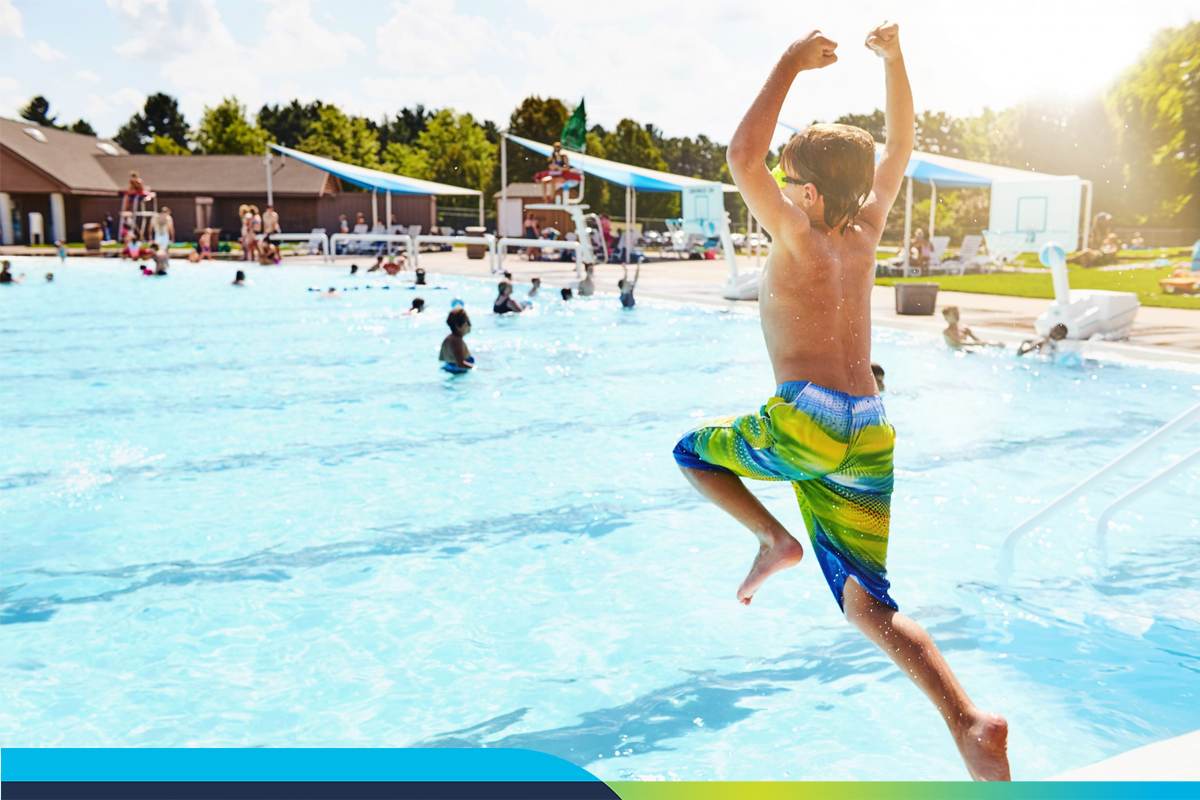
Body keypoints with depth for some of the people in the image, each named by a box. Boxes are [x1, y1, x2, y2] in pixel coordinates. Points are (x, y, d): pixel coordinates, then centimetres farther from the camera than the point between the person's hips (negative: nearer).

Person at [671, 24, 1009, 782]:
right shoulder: (865, 237, 15)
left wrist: (790, 65, -4)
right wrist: (894, 58, 25)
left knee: (692, 450, 22)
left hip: (805, 421, -6)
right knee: (870, 606, 7)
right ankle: (969, 722, -12)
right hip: (872, 438, 6)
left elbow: (742, 158, -13)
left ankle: (773, 537, 4)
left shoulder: (801, 240, -1)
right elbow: (900, 149, 29)